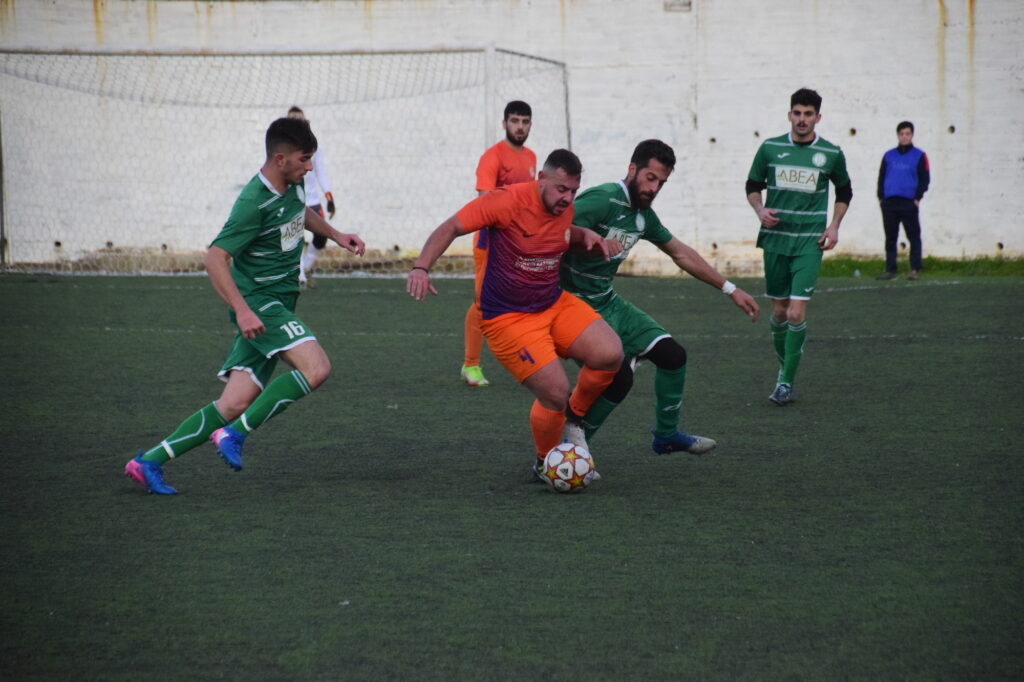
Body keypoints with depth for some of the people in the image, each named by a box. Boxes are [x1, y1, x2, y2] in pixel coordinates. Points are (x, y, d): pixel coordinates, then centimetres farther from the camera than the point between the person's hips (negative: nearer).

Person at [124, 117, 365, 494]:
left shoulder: (292, 184, 7)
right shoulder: (254, 202, -20)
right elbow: (215, 258, -22)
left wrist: (335, 234, 24)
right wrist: (243, 310, -29)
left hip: (277, 303, 9)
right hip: (258, 303, -8)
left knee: (235, 404, 2)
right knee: (316, 367, -25)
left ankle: (150, 461, 4)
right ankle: (234, 434, -16)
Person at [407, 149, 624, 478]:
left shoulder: (564, 209, 2)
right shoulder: (508, 201, -20)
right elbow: (451, 228, -17)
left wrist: (585, 235, 3)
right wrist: (421, 267, -30)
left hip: (556, 304, 7)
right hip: (508, 317, -7)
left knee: (610, 354, -15)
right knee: (555, 395, -15)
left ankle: (575, 415, 13)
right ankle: (544, 464, 14)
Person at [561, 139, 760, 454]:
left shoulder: (643, 215, 8)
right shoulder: (601, 200, -19)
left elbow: (681, 254, 21)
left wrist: (730, 289, 23)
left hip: (609, 303, 9)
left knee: (673, 354, 6)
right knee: (618, 377, -21)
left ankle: (666, 436, 26)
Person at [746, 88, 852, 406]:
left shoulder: (831, 154, 0)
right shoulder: (770, 148, 1)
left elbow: (844, 191, 16)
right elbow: (753, 185, 12)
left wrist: (834, 225, 4)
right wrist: (760, 210, -7)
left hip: (809, 243, -2)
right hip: (775, 240, 2)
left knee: (796, 313, -12)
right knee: (779, 311, 8)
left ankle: (786, 382, -5)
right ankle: (783, 366, 30)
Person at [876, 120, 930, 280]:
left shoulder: (919, 156, 4)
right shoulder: (889, 156, 13)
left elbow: (924, 179, 2)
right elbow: (881, 177, 15)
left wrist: (917, 198, -7)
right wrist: (881, 197, 5)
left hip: (909, 203, -3)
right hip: (889, 203, 3)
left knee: (913, 236, -1)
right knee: (890, 238, 6)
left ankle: (915, 269, 4)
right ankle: (890, 270, 10)